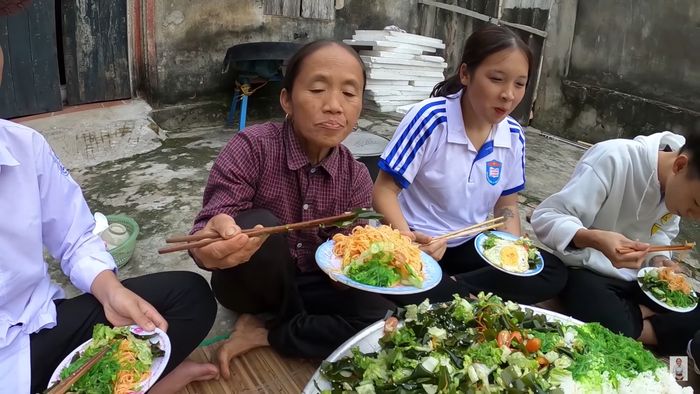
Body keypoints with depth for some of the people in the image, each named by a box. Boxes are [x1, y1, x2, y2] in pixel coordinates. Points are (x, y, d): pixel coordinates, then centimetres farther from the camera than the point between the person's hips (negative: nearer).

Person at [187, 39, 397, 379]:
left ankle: (261, 334, -6)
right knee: (259, 224, -34)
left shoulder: (356, 177, -9)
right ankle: (294, 324, -5)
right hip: (251, 285, -3)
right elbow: (207, 227, -27)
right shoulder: (252, 147, -20)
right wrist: (209, 247, -52)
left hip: (310, 285, 4)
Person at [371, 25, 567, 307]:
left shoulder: (513, 135, -1)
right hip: (420, 242, -5)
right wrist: (408, 238, -34)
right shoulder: (430, 118, -18)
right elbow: (385, 190, -16)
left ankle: (452, 288, -17)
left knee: (553, 272, -11)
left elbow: (506, 205, 11)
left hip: (471, 244, 6)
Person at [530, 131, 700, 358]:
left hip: (636, 276, 5)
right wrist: (595, 239, -45)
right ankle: (641, 316, -1)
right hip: (585, 269, -5)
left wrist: (659, 259, -9)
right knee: (613, 327, -32)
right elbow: (545, 216, -28)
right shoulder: (615, 159, -27)